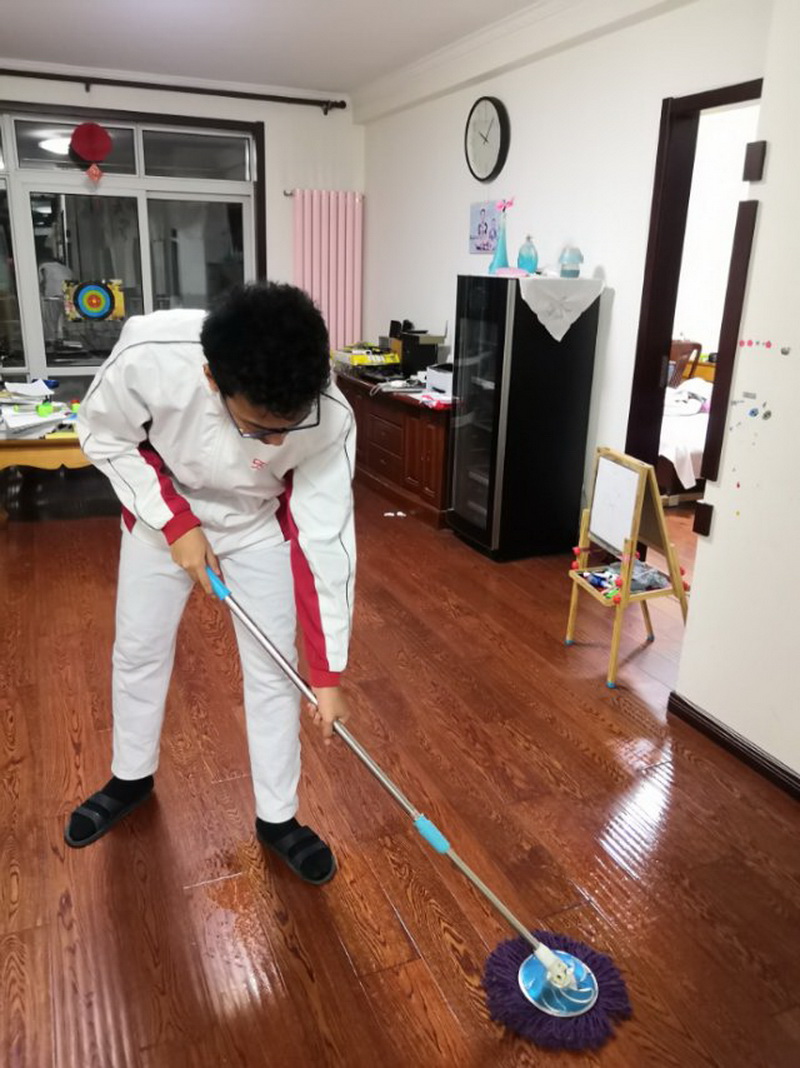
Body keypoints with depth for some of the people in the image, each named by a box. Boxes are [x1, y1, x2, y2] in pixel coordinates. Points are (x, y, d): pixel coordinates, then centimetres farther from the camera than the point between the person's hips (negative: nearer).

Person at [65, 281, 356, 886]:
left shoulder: (330, 417, -35)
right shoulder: (149, 354, -37)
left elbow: (327, 537, -26)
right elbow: (104, 435, -16)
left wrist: (328, 672, -23)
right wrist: (176, 523, -23)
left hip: (260, 526, 0)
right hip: (162, 511, 1)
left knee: (273, 670, 2)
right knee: (139, 650, 15)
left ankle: (277, 818, 23)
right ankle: (132, 778, 42)